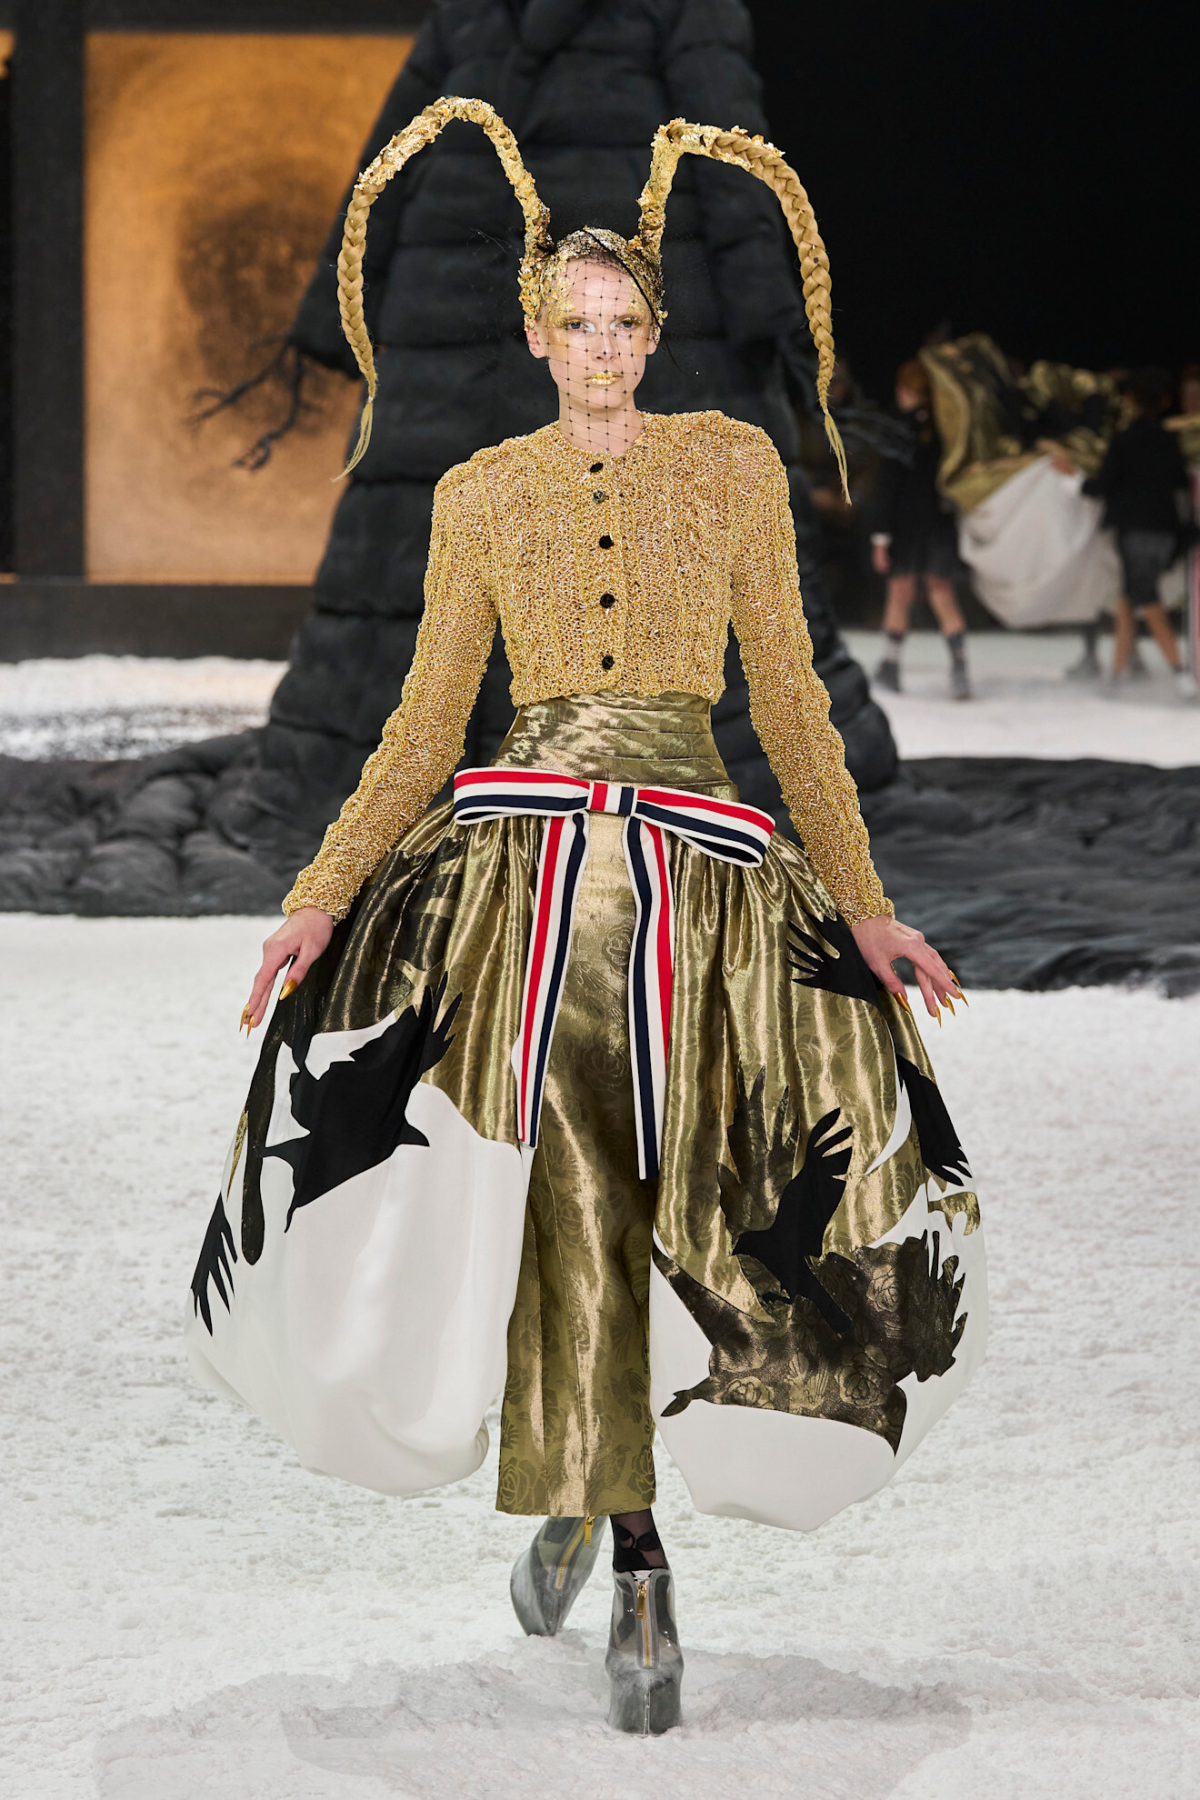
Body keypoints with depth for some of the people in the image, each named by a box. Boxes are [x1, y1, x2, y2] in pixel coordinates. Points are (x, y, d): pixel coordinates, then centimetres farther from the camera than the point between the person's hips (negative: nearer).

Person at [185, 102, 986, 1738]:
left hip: (698, 869, 0)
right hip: (520, 860, 0)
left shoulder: (735, 466, 9)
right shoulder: (483, 497, 11)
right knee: (556, 1205, -9)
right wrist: (323, 895, 6)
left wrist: (865, 904, 10)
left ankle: (582, 1497, 17)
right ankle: (635, 1570, 3)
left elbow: (791, 698, 11)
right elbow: (429, 721, 13)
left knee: (650, 1208, -4)